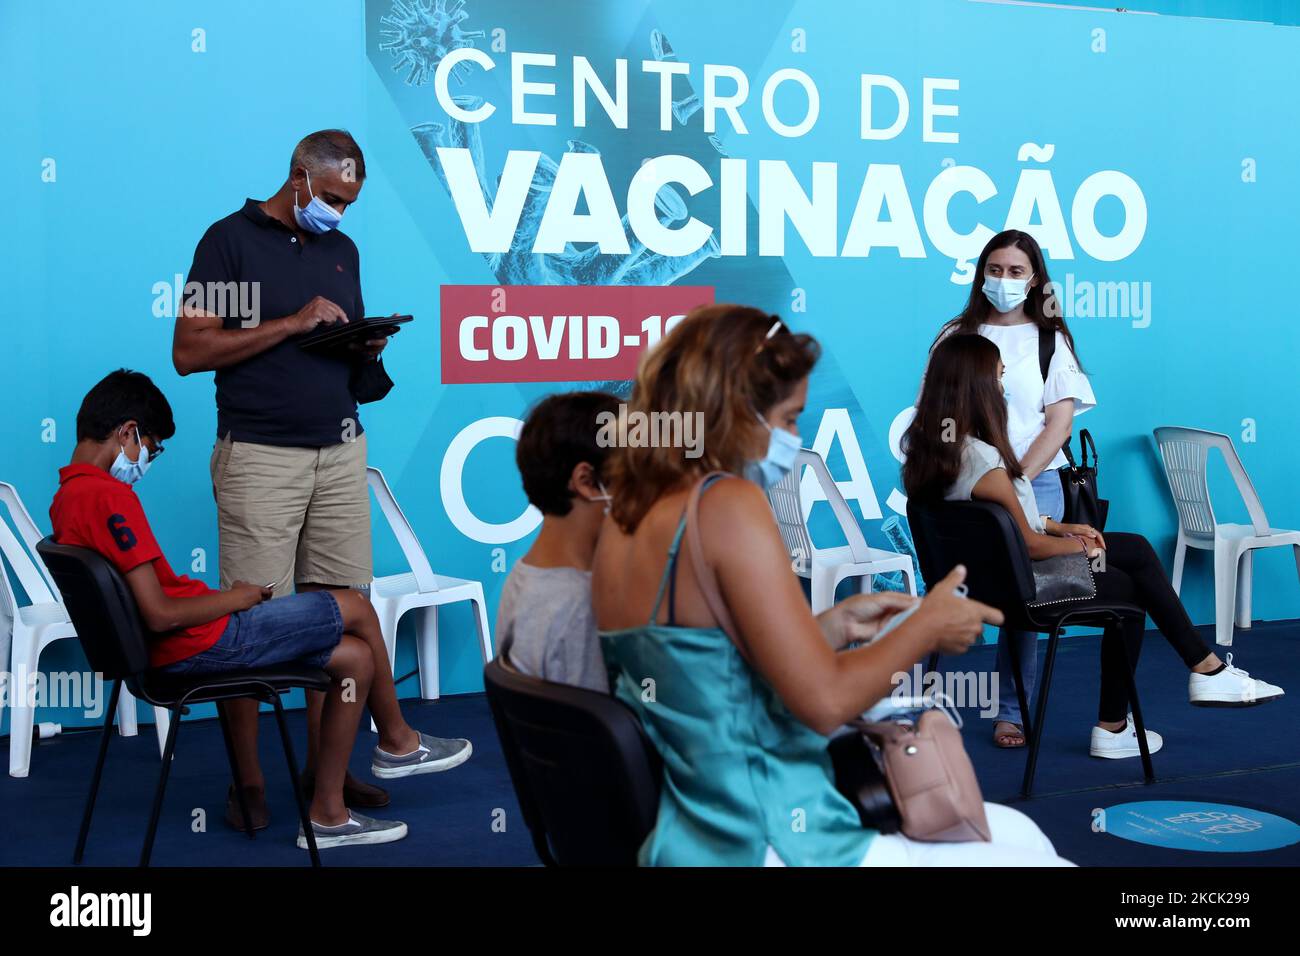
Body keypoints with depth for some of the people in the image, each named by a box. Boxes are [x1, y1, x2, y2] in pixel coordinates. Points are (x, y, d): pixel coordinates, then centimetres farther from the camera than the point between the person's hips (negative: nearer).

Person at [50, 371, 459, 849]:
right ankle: (397, 742, 22)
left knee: (355, 656, 11)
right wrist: (233, 598, -9)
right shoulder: (111, 497, -21)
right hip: (200, 645, -10)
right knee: (356, 608, 0)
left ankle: (327, 814, 17)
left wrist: (217, 598, 8)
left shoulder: (66, 498, 11)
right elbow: (159, 614, -24)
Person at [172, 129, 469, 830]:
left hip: (341, 451, 6)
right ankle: (247, 781, 5)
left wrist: (367, 348, 1)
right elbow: (189, 352, -9)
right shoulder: (230, 240, -1)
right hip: (260, 455, -5)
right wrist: (292, 324, -13)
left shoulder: (342, 251, 18)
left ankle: (325, 768, 12)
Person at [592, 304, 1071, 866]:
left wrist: (838, 625, 15)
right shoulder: (726, 503, -17)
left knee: (1017, 831, 20)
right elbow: (825, 702, -18)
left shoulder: (624, 517, 8)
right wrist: (927, 628, -3)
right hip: (765, 849, -9)